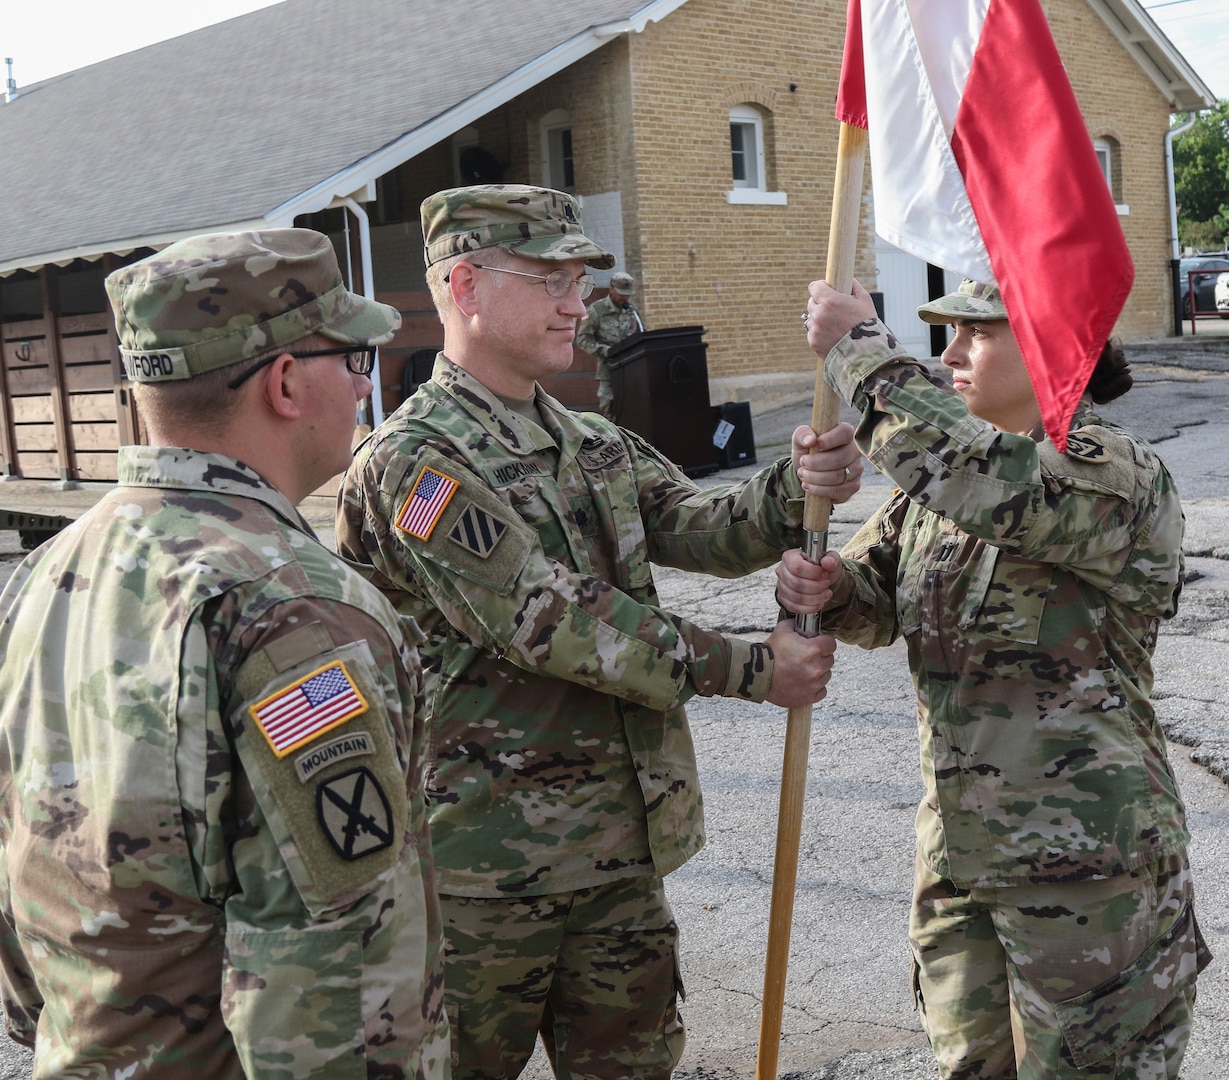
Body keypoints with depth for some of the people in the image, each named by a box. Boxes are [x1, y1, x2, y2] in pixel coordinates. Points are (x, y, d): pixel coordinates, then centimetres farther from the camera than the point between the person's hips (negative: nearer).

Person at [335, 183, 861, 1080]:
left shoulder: (597, 447, 11)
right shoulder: (413, 465, -15)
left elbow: (703, 529, 0)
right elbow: (551, 623, -21)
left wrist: (797, 488, -22)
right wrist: (746, 669, -17)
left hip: (625, 845, 7)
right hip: (489, 863, -7)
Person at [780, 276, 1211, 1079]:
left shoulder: (1119, 471, -16)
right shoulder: (944, 474, 8)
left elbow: (988, 482, -35)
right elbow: (878, 602, 12)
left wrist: (864, 350, -26)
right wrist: (825, 588, -12)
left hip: (1083, 864, -7)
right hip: (959, 850, 7)